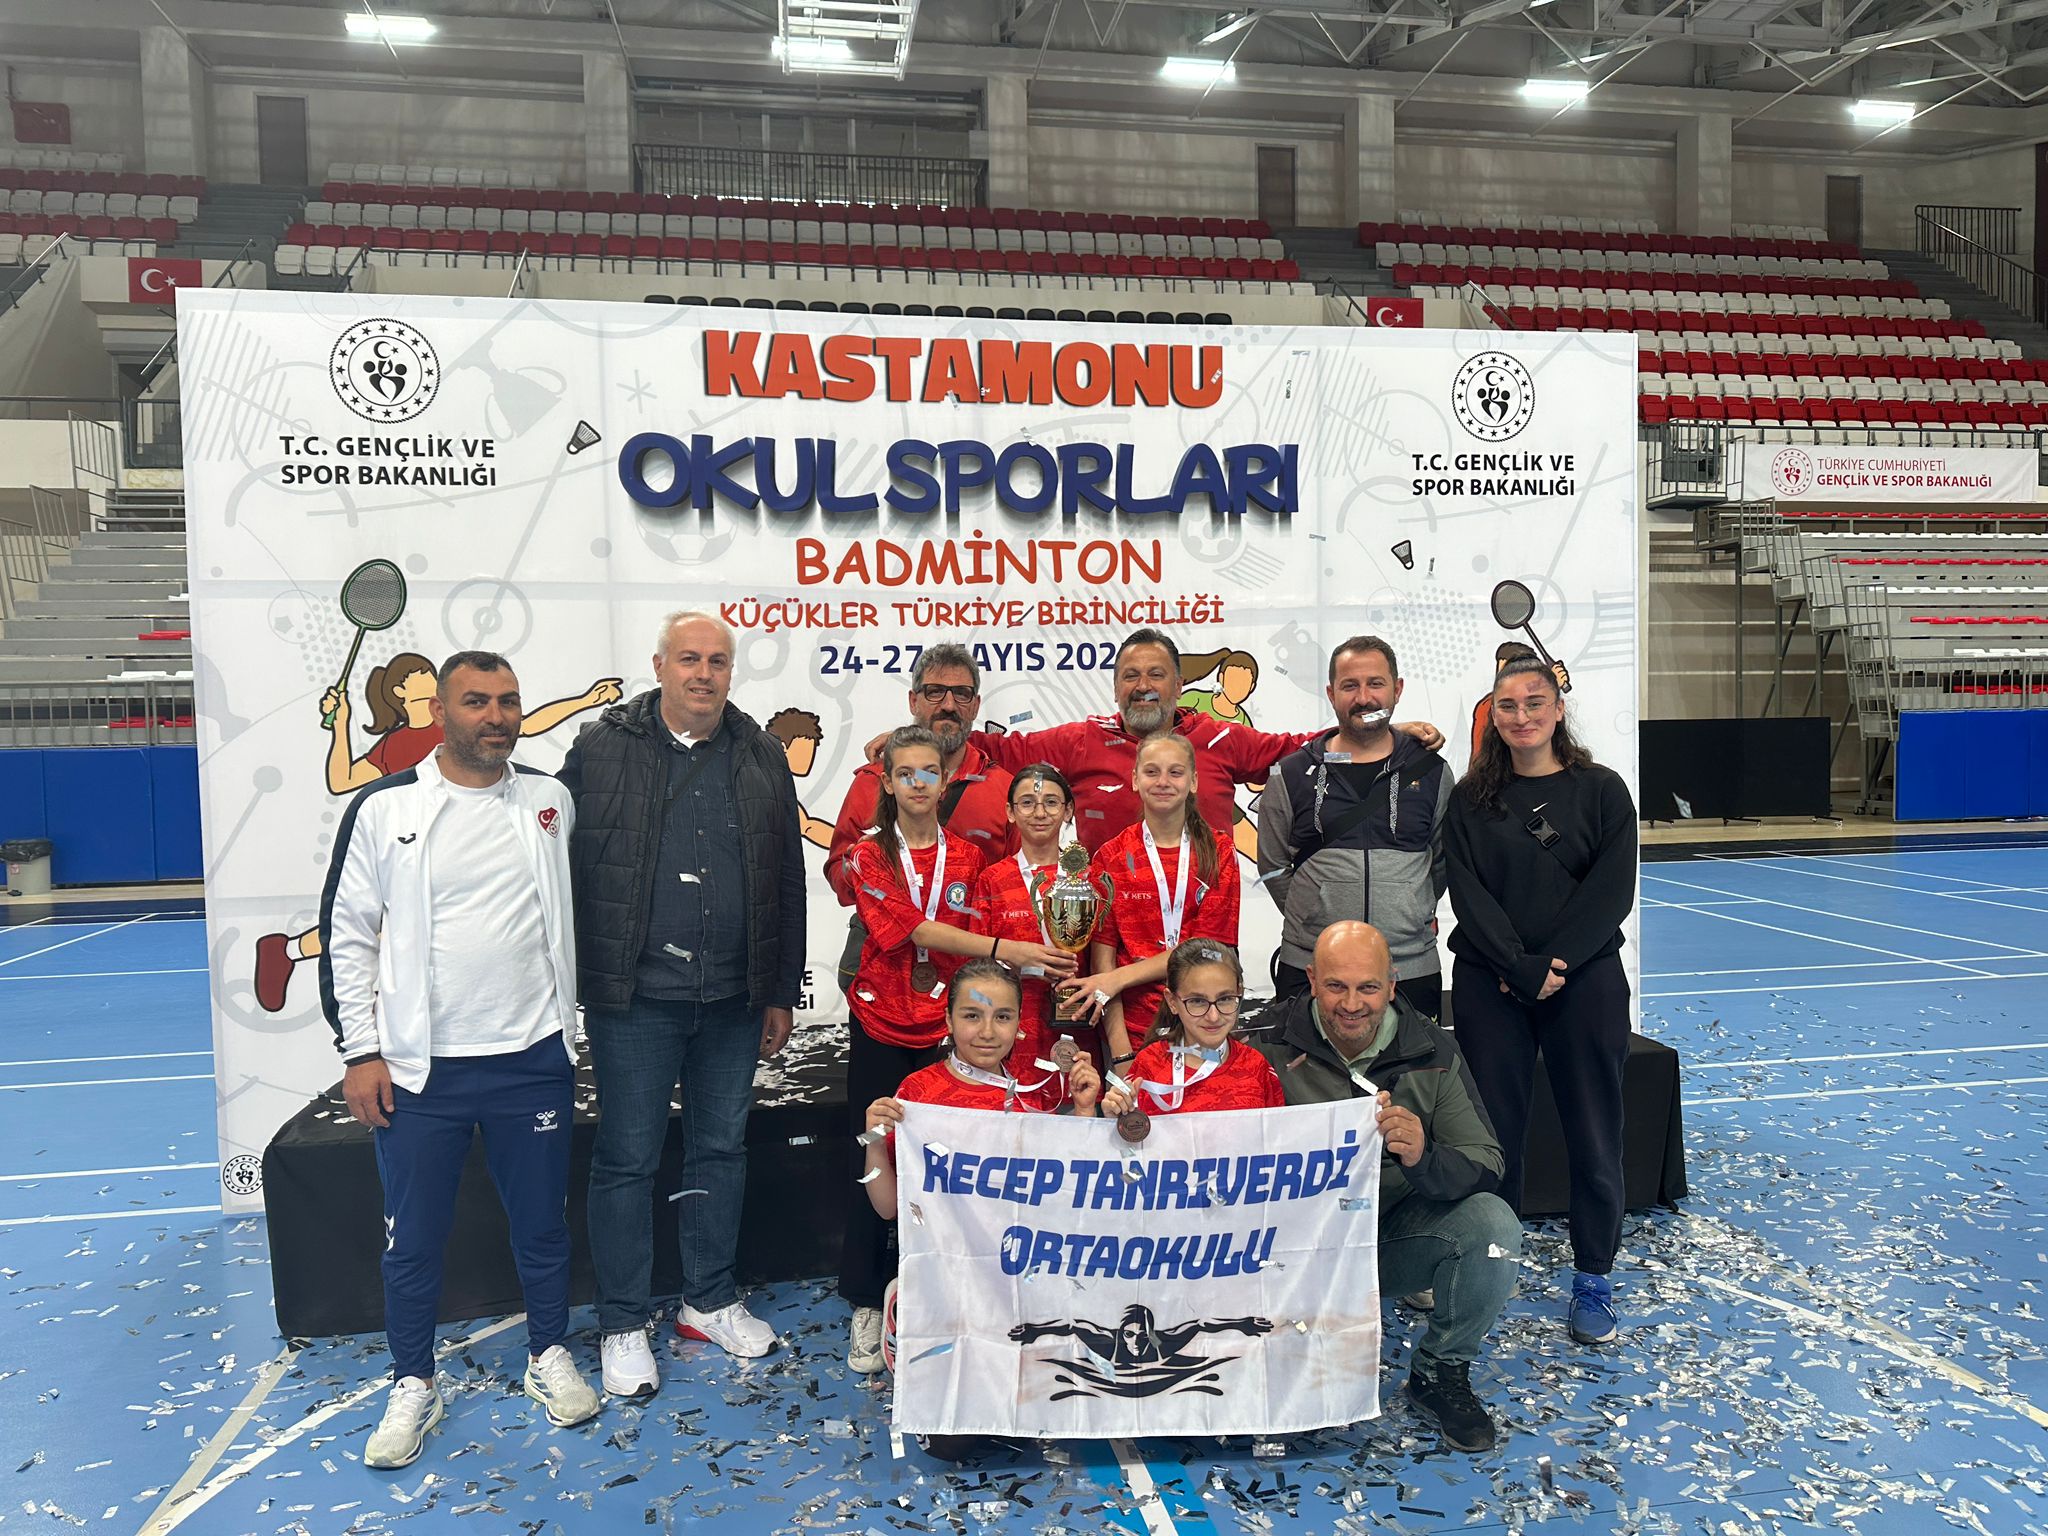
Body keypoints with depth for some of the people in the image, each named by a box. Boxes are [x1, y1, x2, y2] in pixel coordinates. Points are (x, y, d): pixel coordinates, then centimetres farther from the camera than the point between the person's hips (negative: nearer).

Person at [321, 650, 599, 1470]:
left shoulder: (549, 799, 2)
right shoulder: (385, 808, -4)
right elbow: (347, 934, 0)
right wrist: (361, 1050, -2)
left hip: (533, 1060, 2)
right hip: (419, 1068, -1)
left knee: (541, 1222, 14)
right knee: (412, 1239, 10)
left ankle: (550, 1357, 34)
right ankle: (413, 1386, 30)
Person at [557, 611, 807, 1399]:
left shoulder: (761, 756, 7)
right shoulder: (603, 746, -2)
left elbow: (788, 883, 9)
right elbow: (566, 866, -3)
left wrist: (782, 994, 7)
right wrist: (575, 979, -6)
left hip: (733, 997, 3)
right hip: (635, 994, -3)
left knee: (721, 1146, 14)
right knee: (626, 1157, 5)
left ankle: (710, 1300, 31)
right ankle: (623, 1324, 21)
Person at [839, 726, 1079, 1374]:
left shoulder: (967, 857, 8)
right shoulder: (869, 855, -1)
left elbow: (970, 942, 10)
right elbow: (913, 928, -15)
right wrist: (1005, 949, -25)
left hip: (945, 1026, 2)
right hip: (879, 1025, -1)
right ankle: (867, 1305, 17)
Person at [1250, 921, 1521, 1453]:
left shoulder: (1432, 1052, -5)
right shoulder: (1271, 1045, -10)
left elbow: (1487, 1169, -10)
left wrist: (1424, 1158, -31)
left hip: (1398, 1238, 2)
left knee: (1493, 1224, -23)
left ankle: (1441, 1371, 4)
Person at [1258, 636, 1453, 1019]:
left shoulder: (1432, 772, 7)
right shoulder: (1292, 775, 3)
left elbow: (1444, 862, 16)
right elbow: (1273, 866, 10)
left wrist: (1410, 917, 11)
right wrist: (1315, 920, 6)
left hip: (1412, 970, 1)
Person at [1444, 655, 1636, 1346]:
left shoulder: (1601, 791, 2)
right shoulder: (1471, 799, 5)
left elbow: (1611, 891, -5)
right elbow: (1469, 894, -3)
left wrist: (1553, 963, -14)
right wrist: (1520, 969, -14)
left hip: (1586, 981, 0)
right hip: (1489, 986, 1)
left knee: (1593, 1129, 5)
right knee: (1494, 1127, 5)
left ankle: (1593, 1278, 19)